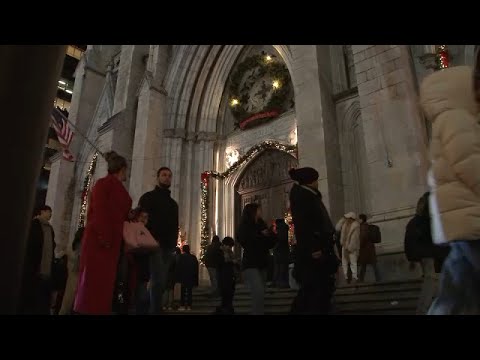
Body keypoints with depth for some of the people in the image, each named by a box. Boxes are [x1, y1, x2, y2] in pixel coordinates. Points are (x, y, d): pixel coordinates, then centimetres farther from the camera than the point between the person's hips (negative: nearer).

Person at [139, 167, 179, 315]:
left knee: (161, 281, 4)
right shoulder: (148, 197, 6)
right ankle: (156, 310, -11)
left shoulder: (173, 203, 23)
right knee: (158, 280, -15)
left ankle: (151, 308, 13)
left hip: (168, 246, 6)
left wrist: (173, 243, 7)